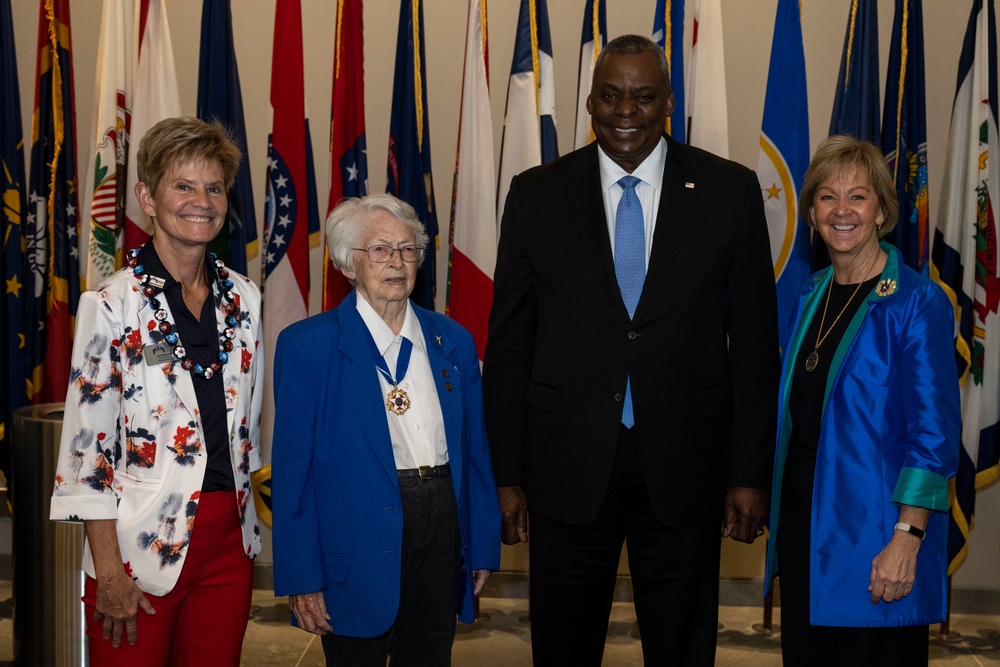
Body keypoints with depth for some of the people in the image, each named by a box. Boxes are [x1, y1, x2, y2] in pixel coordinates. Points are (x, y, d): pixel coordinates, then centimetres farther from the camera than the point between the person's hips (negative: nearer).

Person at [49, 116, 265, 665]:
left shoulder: (242, 298, 6)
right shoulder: (111, 305, -9)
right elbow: (86, 445, -9)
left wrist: (247, 527, 15)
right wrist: (109, 571, -12)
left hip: (229, 540, 5)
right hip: (142, 546, -4)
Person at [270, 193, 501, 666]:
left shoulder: (454, 341, 7)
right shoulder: (306, 345, -5)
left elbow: (475, 452, 10)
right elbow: (292, 467, -6)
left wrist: (484, 549, 7)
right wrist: (301, 578, -9)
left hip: (442, 532, 4)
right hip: (356, 550, -3)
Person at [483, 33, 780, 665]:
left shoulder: (730, 191, 0)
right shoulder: (536, 194, 1)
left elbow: (755, 344, 1)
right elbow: (508, 344, 3)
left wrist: (750, 473, -2)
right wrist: (508, 475, 0)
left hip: (685, 472, 0)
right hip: (567, 472, 1)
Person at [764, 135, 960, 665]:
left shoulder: (918, 302, -11)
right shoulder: (810, 295, 9)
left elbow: (934, 432, -14)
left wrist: (907, 540, -20)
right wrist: (776, 513, 12)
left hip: (872, 535, -6)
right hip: (802, 523, 6)